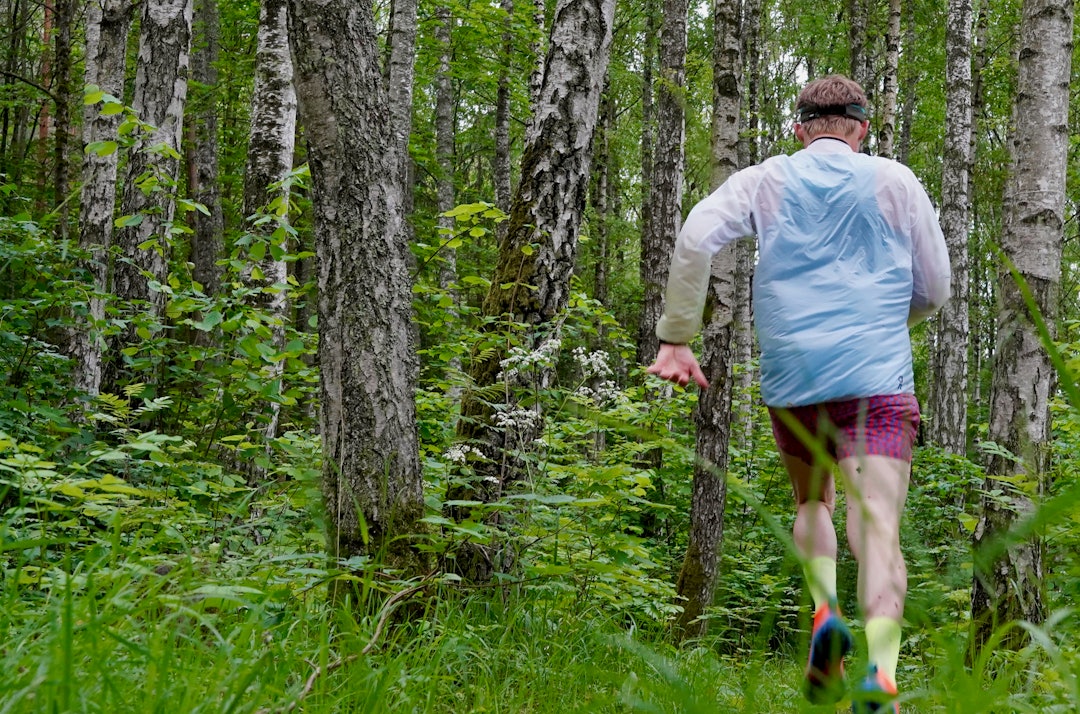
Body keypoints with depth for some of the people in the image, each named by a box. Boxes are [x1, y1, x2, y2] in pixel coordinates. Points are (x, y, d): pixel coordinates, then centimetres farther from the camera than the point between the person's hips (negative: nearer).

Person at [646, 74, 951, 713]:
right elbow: (933, 293, 11)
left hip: (790, 377, 2)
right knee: (878, 528, -10)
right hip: (878, 378, -1)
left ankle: (825, 608, -1)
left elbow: (696, 238, -6)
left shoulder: (764, 182, 11)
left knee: (813, 503, 25)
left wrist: (675, 338, -4)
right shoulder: (897, 183, 11)